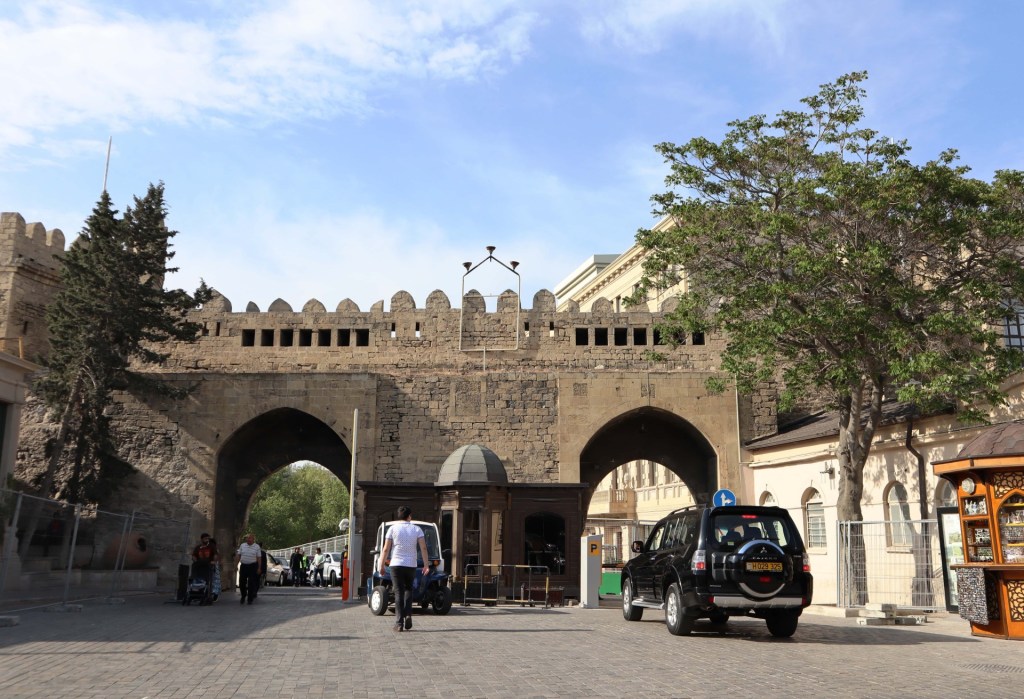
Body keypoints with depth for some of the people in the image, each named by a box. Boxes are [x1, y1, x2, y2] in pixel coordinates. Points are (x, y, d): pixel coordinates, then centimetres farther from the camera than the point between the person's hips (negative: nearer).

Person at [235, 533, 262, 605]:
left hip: (252, 566, -3)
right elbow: (238, 555, 11)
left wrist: (259, 568, -3)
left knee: (251, 583, -2)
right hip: (243, 565, 3)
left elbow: (259, 558, 1)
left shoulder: (257, 547, 1)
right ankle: (243, 597, 27)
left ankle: (250, 599, 7)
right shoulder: (242, 545, 8)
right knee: (242, 582, 6)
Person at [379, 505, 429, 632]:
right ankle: (408, 615, 2)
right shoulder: (417, 529, 3)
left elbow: (386, 549, -3)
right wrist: (426, 565, -3)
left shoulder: (393, 529, 0)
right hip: (411, 565, 1)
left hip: (396, 565, -1)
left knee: (399, 593, 2)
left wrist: (382, 566, 2)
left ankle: (399, 622, -3)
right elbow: (423, 548, -6)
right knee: (408, 590, 19)